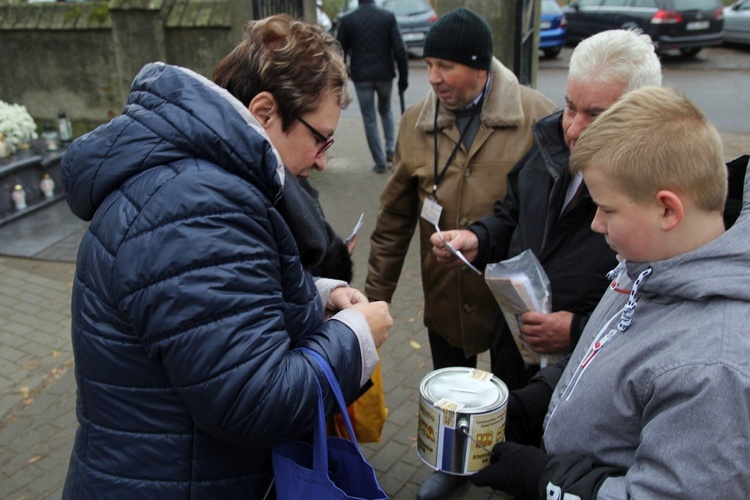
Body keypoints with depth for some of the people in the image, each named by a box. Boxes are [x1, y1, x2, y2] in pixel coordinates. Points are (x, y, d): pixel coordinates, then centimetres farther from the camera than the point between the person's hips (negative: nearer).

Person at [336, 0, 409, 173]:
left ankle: (380, 162, 8)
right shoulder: (388, 17, -4)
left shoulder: (347, 20, -4)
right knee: (385, 110, 25)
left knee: (370, 119, 8)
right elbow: (399, 49, -7)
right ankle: (390, 149, 15)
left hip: (361, 77, -1)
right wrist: (403, 76, 0)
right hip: (384, 74, 1)